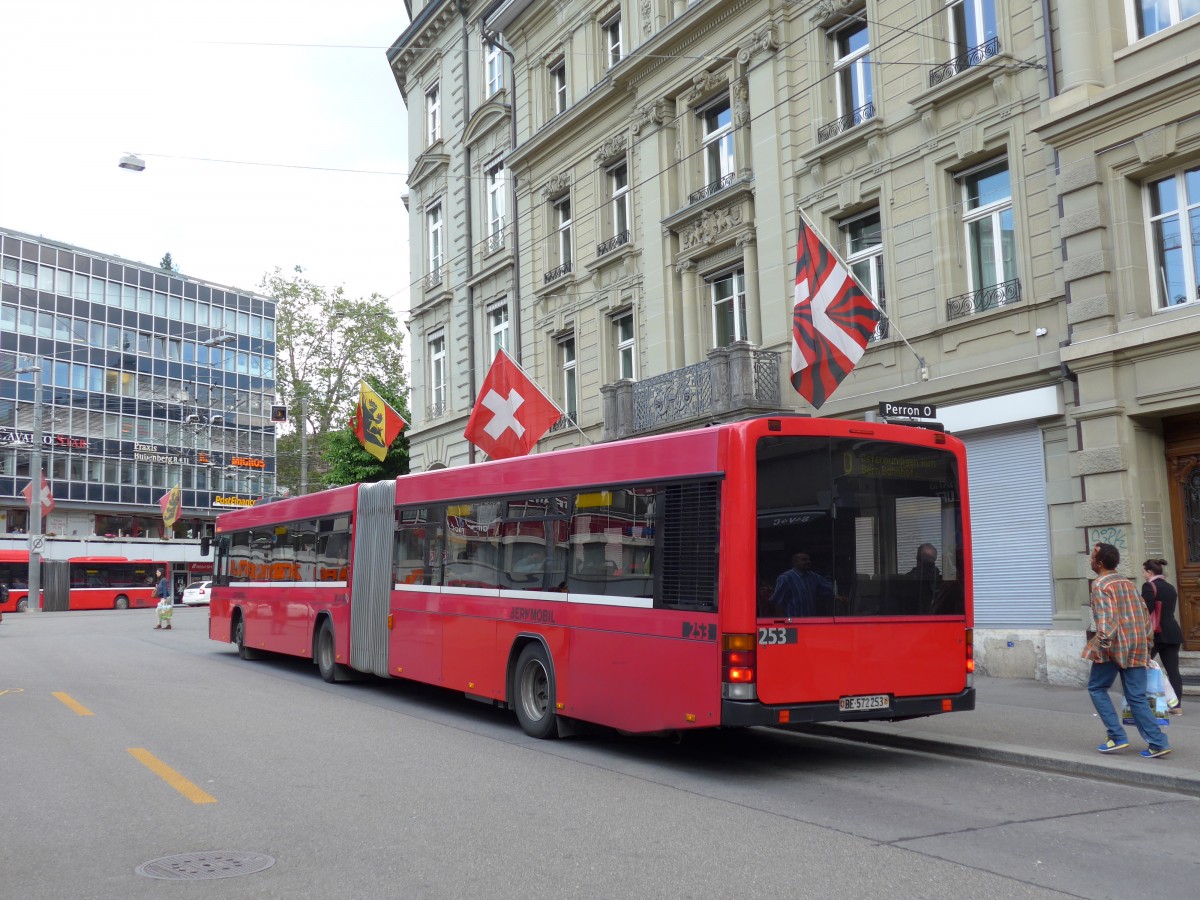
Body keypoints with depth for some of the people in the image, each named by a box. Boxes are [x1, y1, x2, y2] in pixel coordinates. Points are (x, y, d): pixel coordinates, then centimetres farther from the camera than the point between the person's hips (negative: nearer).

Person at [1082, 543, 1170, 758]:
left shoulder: (1100, 584, -8)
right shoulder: (1127, 582, 16)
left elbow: (1107, 615, -20)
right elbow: (1144, 612, 18)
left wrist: (1103, 640, -26)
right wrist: (1146, 639, 23)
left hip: (1115, 644, -7)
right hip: (1137, 645, 7)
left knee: (1097, 688, 9)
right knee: (1137, 697, 8)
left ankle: (1117, 737, 3)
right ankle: (1157, 743, -1)